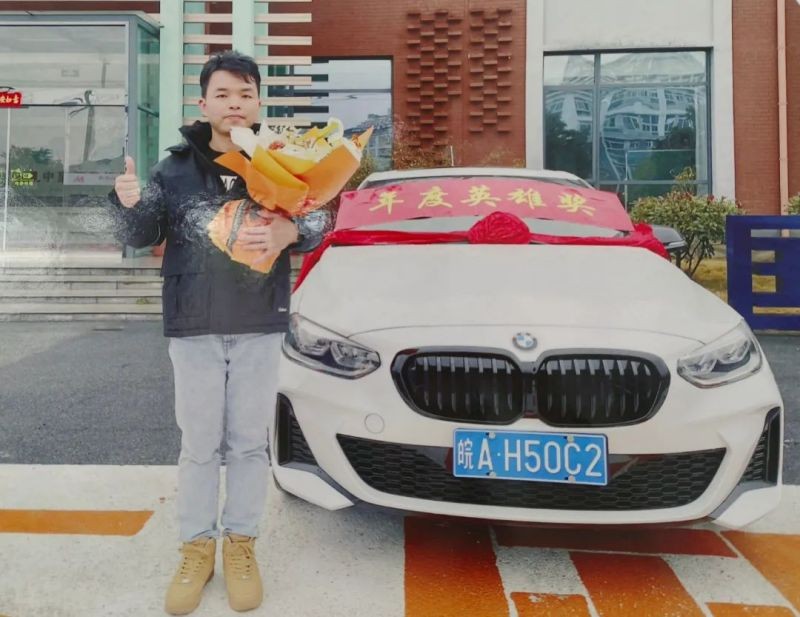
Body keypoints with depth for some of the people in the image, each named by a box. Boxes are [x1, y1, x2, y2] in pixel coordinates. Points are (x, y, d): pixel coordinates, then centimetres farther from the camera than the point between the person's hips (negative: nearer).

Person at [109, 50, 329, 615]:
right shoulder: (176, 170, 4)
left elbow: (317, 221, 1)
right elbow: (143, 236, 7)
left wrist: (289, 231, -21)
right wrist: (130, 204, -15)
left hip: (260, 326, 0)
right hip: (193, 327, 1)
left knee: (249, 442, 8)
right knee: (199, 444, 8)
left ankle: (241, 543, 25)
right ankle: (197, 546, 24)